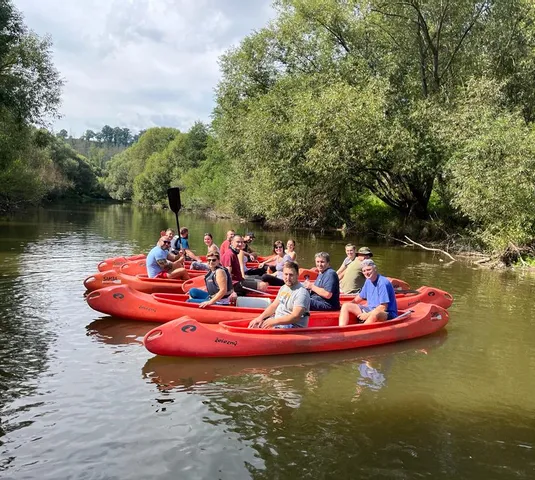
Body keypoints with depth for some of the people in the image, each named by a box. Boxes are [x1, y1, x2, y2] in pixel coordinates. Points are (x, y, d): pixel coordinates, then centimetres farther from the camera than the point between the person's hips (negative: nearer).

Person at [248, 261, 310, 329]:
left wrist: (274, 321, -31)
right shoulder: (284, 287, 10)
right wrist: (260, 317, 0)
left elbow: (295, 317, -28)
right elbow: (274, 306, 15)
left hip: (293, 327, -9)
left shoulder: (301, 293, -20)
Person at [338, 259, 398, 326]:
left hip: (387, 314, -8)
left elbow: (383, 307, -22)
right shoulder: (368, 281, 7)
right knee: (346, 306, -3)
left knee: (375, 314, -44)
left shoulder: (383, 283, -18)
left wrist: (368, 315, -19)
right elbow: (360, 296, 24)